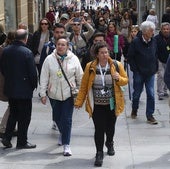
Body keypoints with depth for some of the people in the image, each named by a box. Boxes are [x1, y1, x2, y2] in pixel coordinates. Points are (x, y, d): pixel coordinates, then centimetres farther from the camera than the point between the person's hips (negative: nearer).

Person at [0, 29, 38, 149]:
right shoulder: (27, 52, -18)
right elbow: (33, 72, -15)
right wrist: (34, 85, 0)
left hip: (10, 88, 6)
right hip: (24, 89, -6)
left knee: (13, 114, 20)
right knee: (24, 116, 6)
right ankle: (22, 142, 12)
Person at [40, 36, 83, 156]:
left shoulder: (74, 59, -4)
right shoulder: (49, 59, -3)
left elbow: (80, 77, 4)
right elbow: (44, 78, 0)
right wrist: (43, 93, -2)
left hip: (69, 93, -2)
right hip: (54, 94, 2)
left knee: (67, 119, -5)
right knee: (57, 118, 15)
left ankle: (66, 144, 0)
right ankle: (63, 134, 43)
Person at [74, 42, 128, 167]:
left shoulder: (116, 65, -3)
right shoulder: (90, 67, -4)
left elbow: (125, 80, 6)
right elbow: (84, 85, 2)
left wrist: (118, 78, -16)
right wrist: (79, 101, 1)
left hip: (112, 104, 1)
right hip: (96, 105, -1)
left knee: (110, 127, 15)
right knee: (99, 129, -4)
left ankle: (109, 143, 46)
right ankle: (99, 153, 12)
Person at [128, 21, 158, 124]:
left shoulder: (154, 42, 1)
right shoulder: (136, 42, -11)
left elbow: (156, 56, 12)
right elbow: (130, 57, -7)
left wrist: (156, 68, 8)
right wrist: (135, 70, -8)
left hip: (150, 73, 3)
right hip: (139, 73, -3)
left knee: (151, 94, -2)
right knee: (137, 93, 12)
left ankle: (150, 115, 6)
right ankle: (134, 110, 35)